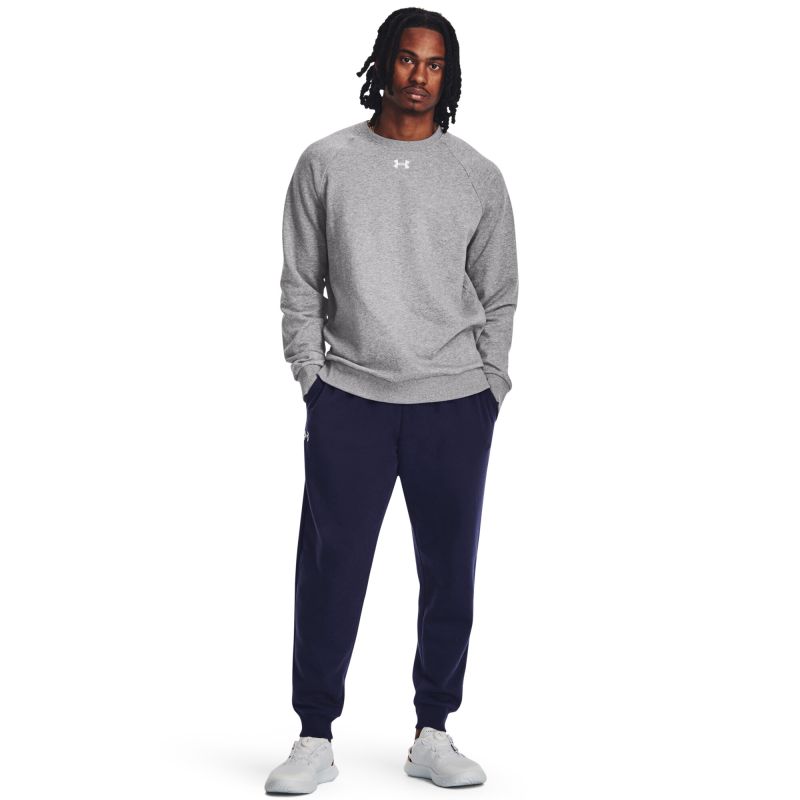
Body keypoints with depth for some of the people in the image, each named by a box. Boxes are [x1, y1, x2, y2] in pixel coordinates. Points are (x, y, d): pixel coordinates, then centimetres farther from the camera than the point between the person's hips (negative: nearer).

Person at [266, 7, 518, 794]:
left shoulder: (478, 177, 8)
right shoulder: (325, 163, 5)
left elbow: (499, 296, 11)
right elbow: (299, 286, 6)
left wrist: (489, 386, 2)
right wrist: (311, 376, -1)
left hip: (455, 405, 1)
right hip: (348, 401, -1)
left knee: (450, 572, 6)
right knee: (331, 568, -2)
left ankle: (433, 735, 18)